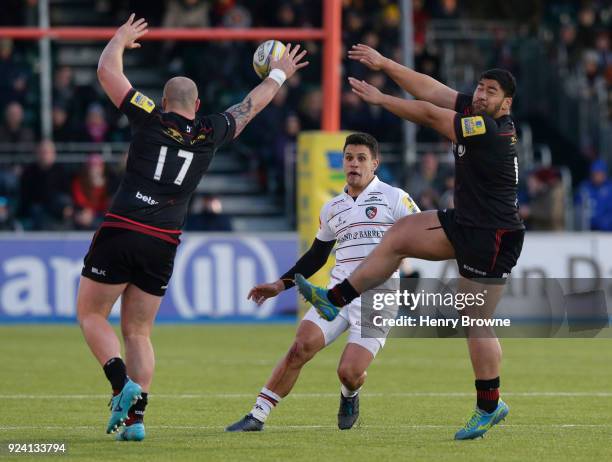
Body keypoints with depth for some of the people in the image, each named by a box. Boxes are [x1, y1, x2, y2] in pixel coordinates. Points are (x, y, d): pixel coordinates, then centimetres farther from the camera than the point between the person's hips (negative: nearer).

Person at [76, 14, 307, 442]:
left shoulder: (151, 119, 1)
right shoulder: (210, 133, 9)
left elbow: (107, 71, 8)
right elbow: (252, 104, 27)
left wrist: (121, 39, 27)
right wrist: (279, 73, 43)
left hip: (120, 233, -3)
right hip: (163, 245, 3)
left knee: (92, 315, 8)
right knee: (138, 332, 11)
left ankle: (122, 384, -14)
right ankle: (135, 416, -1)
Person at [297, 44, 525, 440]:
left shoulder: (489, 129, -23)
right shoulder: (475, 112, 2)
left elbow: (428, 113, -17)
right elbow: (430, 89, 3)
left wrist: (379, 98, -8)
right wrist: (384, 64, -3)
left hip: (493, 237, -10)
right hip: (466, 224, 10)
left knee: (476, 323, -5)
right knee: (399, 235, 12)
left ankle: (490, 407, 5)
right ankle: (335, 300, 21)